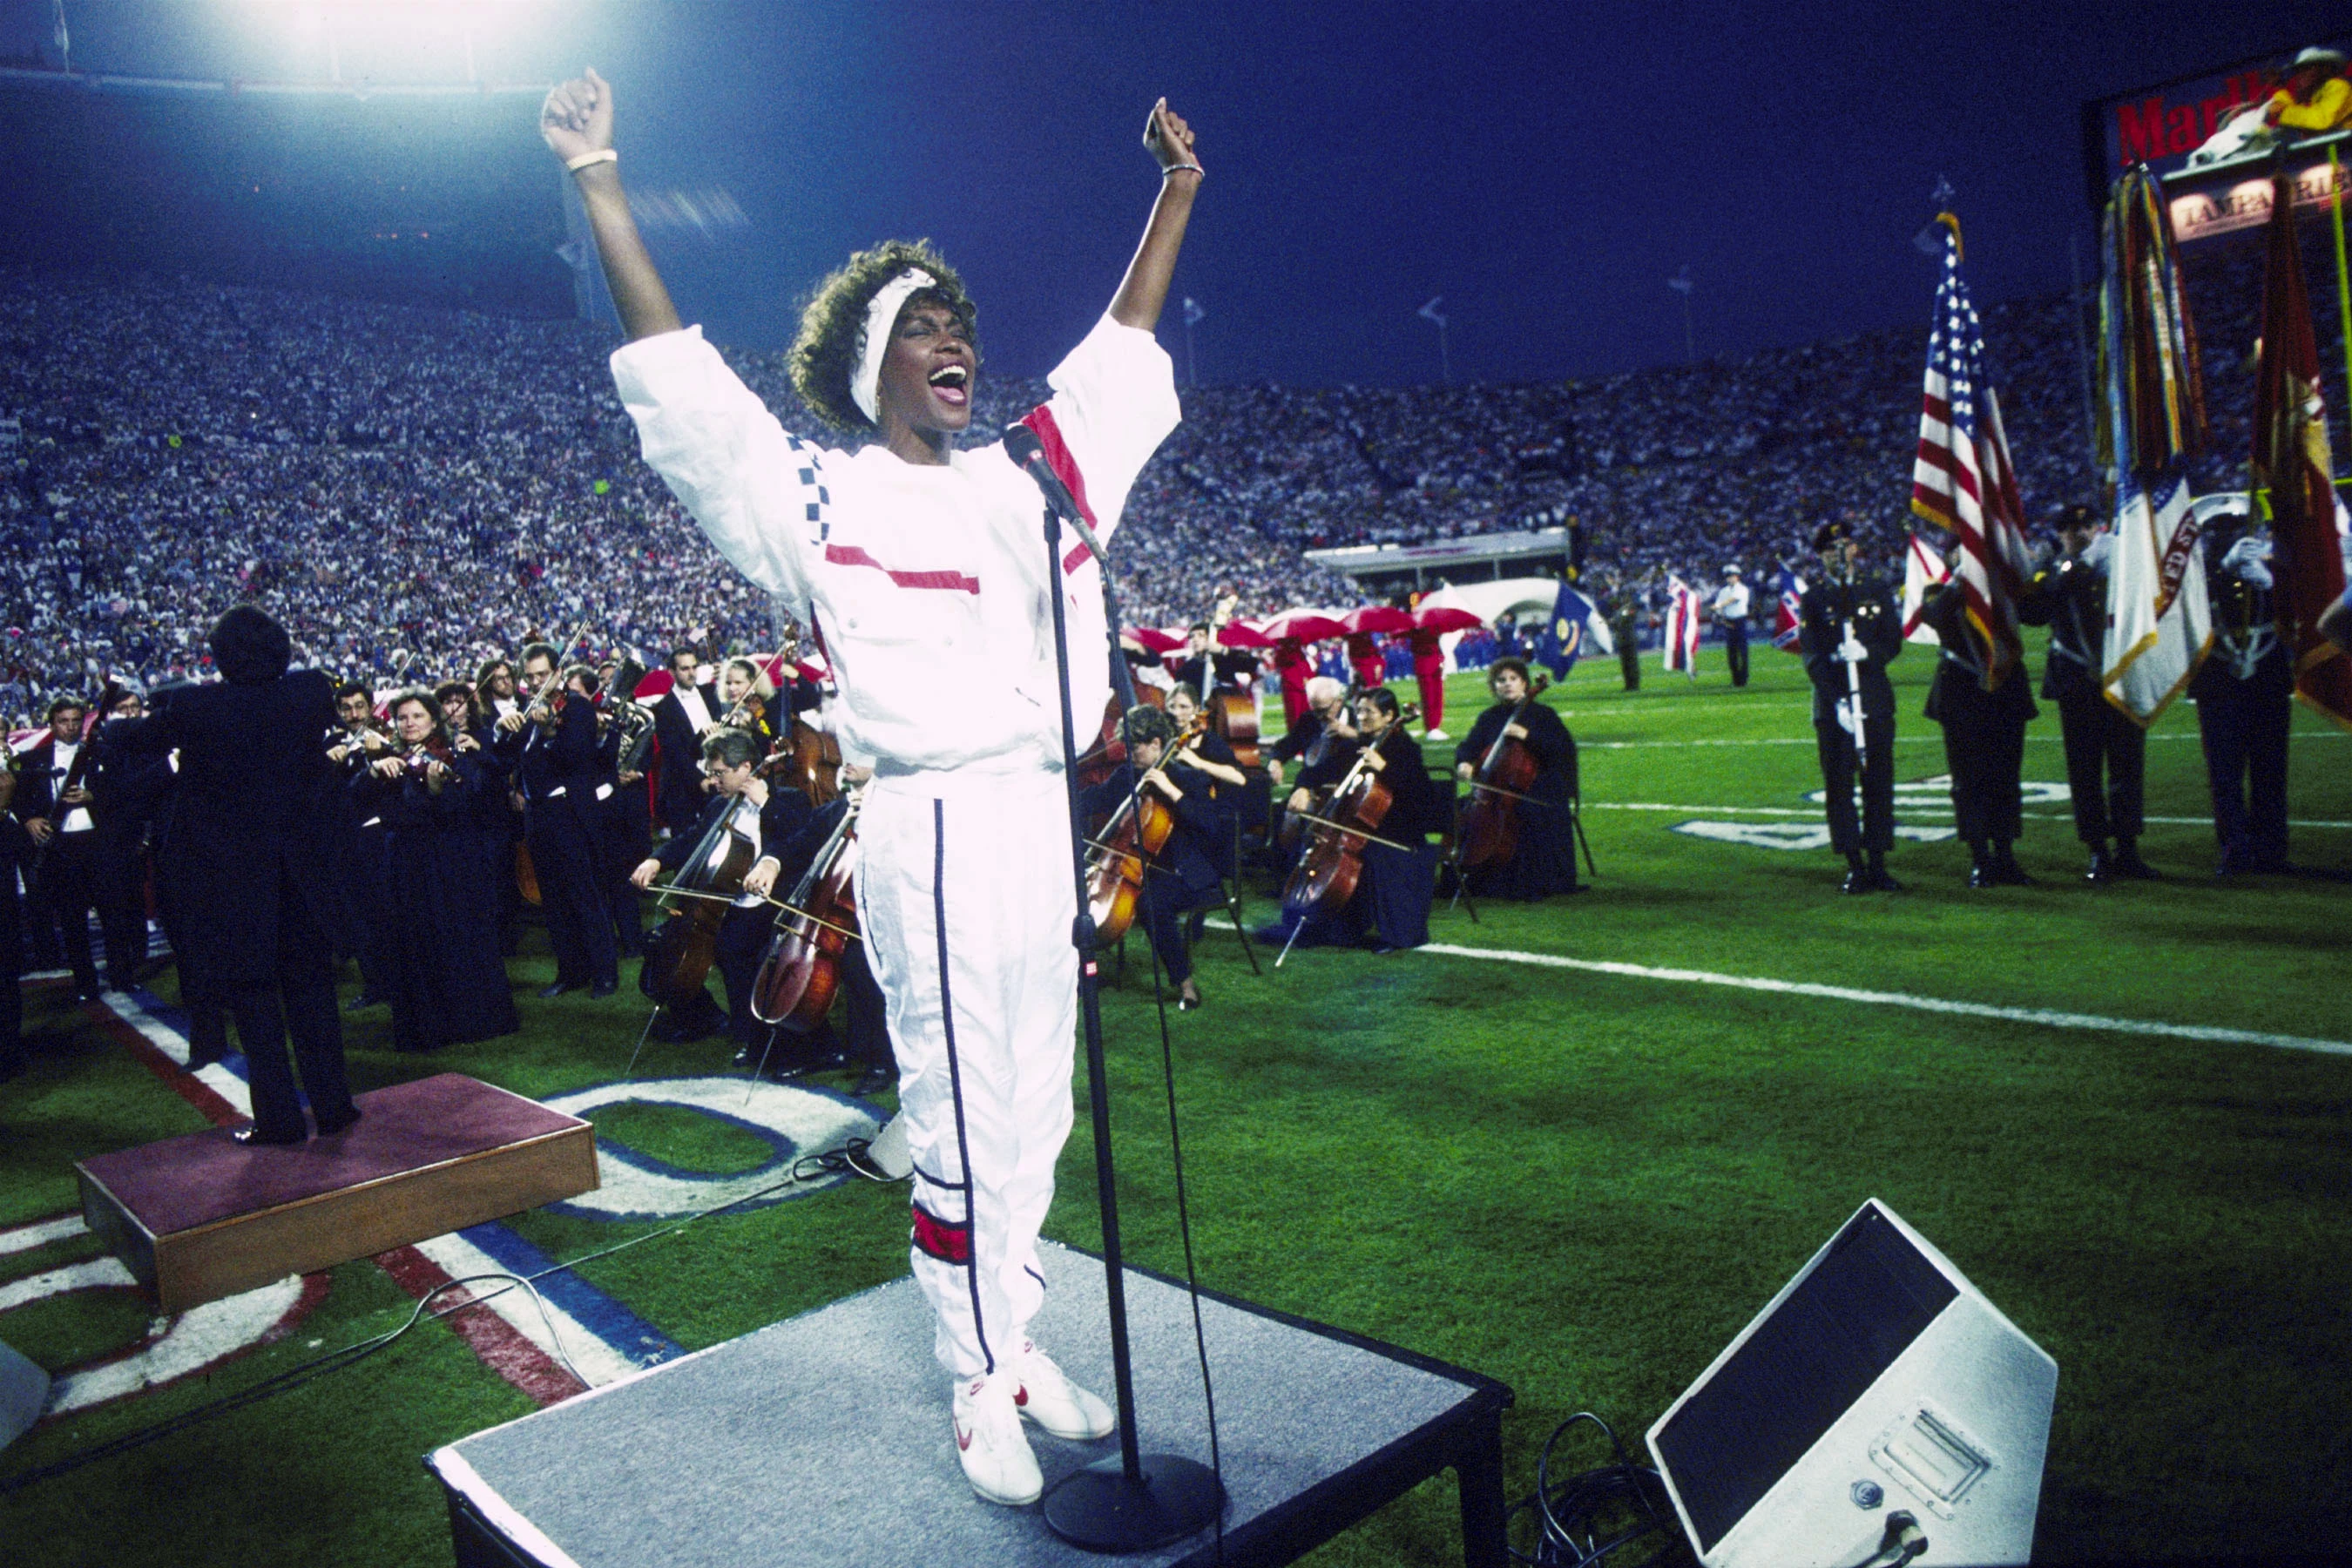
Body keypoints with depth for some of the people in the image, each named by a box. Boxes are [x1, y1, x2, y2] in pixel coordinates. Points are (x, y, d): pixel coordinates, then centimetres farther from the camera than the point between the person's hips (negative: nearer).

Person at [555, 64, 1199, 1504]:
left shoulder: (1027, 476, 14)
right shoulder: (821, 498, 0)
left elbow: (1120, 355, 23)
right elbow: (678, 378, -5)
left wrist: (1178, 189, 26)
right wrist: (601, 180, -8)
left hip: (1046, 819, 6)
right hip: (934, 834, -6)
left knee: (1036, 1111, 14)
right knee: (963, 1125, 0)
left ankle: (1021, 1340, 30)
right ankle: (981, 1386, 17)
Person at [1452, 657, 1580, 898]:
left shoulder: (1542, 715, 3)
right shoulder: (1489, 718, 14)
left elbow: (1565, 748, -10)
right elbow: (1467, 747, 8)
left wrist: (1526, 735, -22)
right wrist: (1463, 763, -17)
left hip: (1537, 792, -4)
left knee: (1531, 817, -33)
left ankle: (1534, 884, -18)